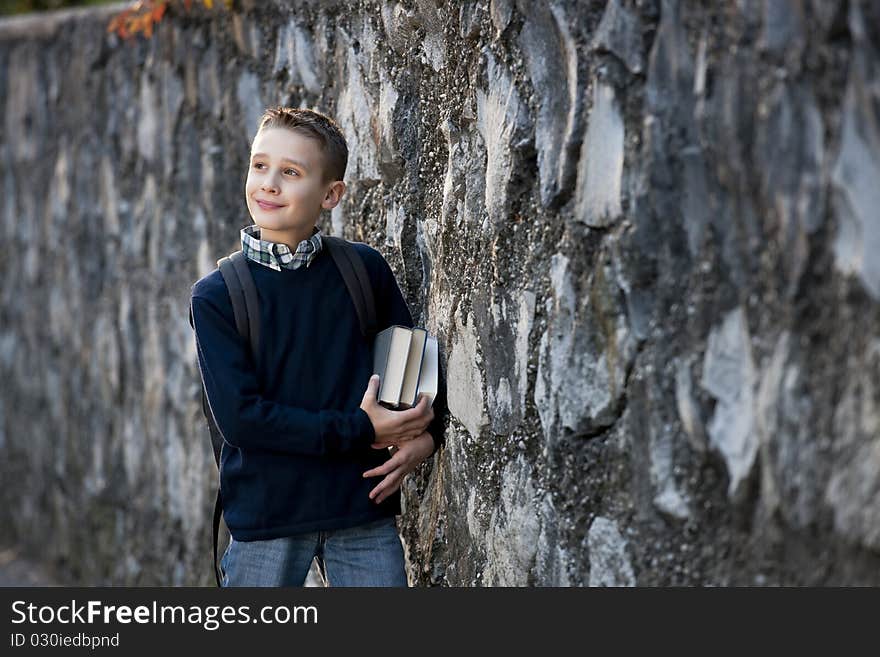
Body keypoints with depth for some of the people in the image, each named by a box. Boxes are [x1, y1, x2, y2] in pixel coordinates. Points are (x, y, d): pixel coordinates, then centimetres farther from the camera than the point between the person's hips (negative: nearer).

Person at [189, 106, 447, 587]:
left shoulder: (365, 269, 2)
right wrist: (361, 430, -14)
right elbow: (239, 416, -12)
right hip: (265, 509, -1)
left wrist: (426, 435, -4)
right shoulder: (215, 295, -5)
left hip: (365, 509, 2)